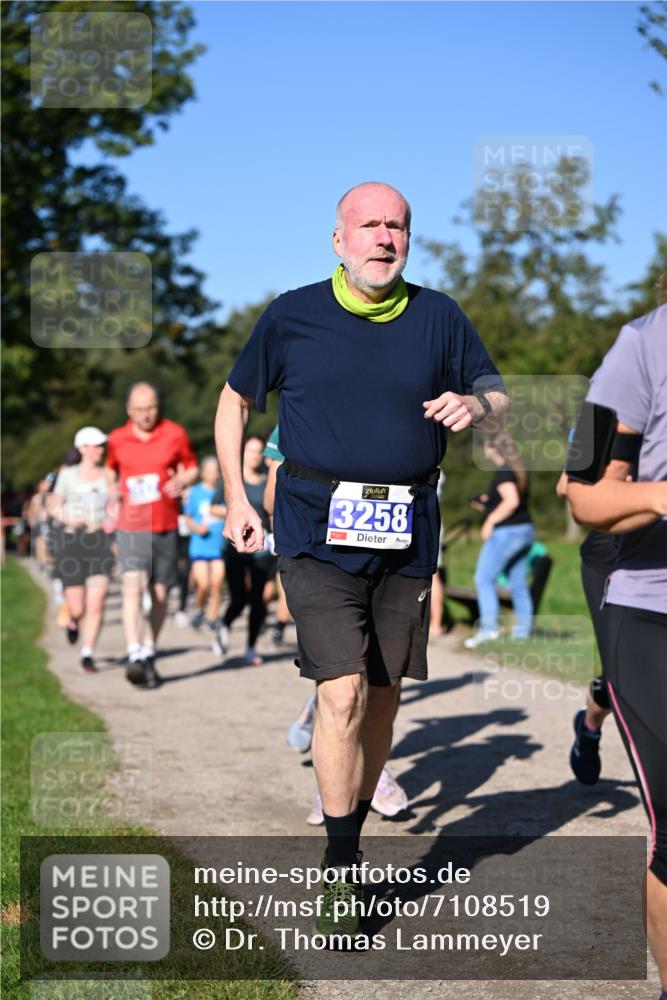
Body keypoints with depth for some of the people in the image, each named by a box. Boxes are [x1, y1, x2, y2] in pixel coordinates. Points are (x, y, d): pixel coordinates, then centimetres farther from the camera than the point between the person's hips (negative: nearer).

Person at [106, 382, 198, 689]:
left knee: (160, 594, 7)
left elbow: (192, 468, 10)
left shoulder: (175, 434, 1)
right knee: (132, 586, -19)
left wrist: (182, 481, -11)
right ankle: (135, 655, -27)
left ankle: (150, 654, 24)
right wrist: (114, 489, 4)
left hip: (166, 527, 1)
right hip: (131, 526, -1)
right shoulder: (117, 439, 4)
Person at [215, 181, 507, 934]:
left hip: (407, 535, 3)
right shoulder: (292, 316, 0)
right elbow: (235, 401, 12)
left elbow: (497, 395, 12)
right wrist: (235, 498, 4)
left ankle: (349, 841, 29)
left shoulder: (438, 317, 4)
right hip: (317, 531, -3)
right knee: (343, 693, -14)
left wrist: (474, 404, -13)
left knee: (383, 698, 11)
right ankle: (340, 871, -2)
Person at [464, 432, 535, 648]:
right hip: (525, 529, 9)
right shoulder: (519, 470, 15)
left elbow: (512, 501, -25)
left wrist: (491, 519, -18)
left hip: (506, 531, -9)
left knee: (484, 579, -7)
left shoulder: (503, 472, -13)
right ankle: (523, 631, 10)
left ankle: (488, 628, -15)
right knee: (518, 583, 10)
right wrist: (488, 503, 21)